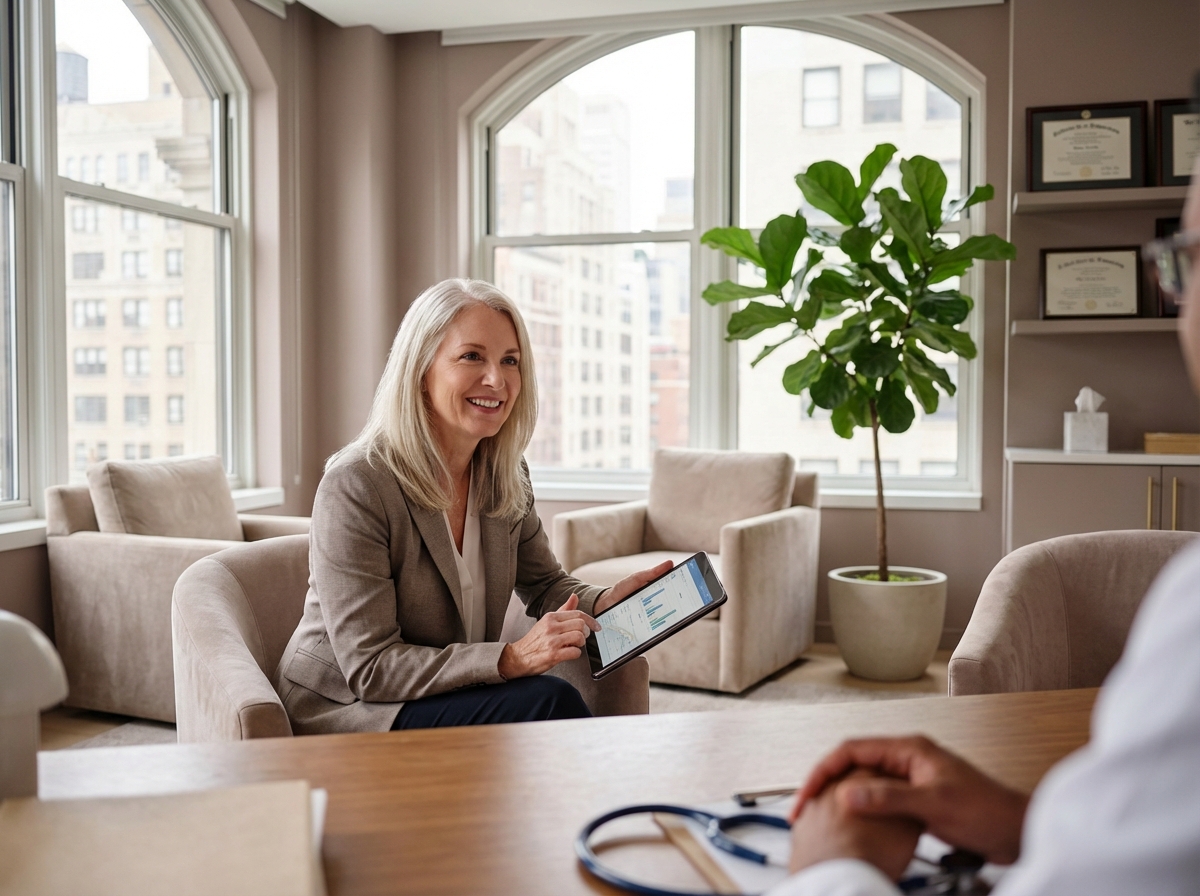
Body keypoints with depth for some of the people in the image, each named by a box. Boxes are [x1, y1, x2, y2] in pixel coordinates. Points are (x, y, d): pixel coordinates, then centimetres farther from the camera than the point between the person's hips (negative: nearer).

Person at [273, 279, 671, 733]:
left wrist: (608, 600, -10)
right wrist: (511, 659, -33)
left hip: (452, 693, 6)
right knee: (548, 699, -25)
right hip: (345, 714, -6)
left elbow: (544, 584, 13)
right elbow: (370, 668, -23)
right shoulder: (355, 486, -21)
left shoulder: (507, 478, 1)